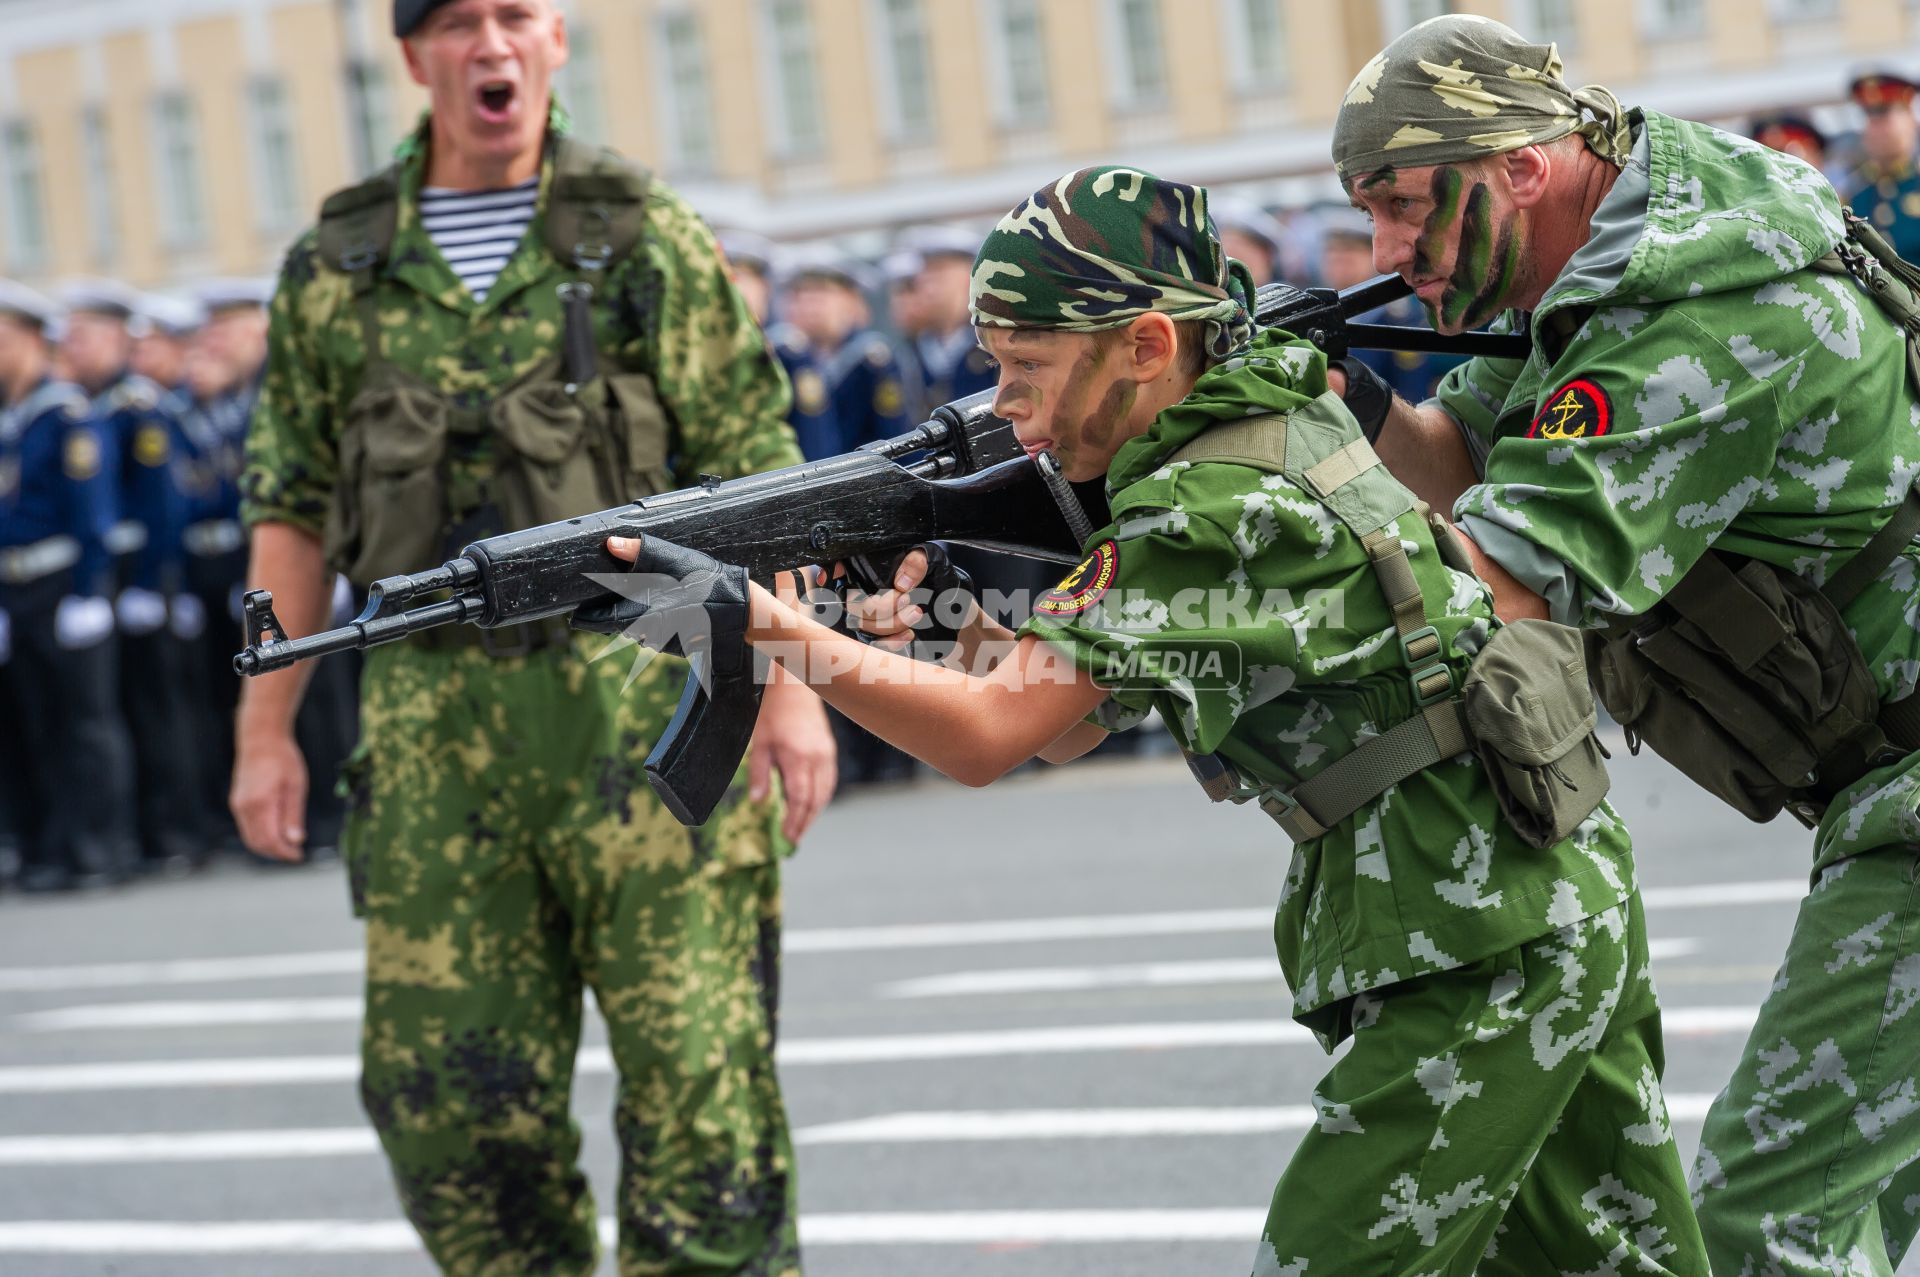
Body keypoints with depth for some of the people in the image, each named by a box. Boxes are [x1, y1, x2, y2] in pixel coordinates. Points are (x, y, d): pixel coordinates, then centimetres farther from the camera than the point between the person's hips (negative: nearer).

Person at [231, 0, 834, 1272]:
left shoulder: (647, 237, 3)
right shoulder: (336, 268, 10)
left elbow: (754, 475, 1)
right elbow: (293, 505, 13)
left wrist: (791, 683, -7)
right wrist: (267, 727, 8)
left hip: (642, 700, -2)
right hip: (433, 722, 3)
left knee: (695, 1066, -3)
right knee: (446, 1088, 3)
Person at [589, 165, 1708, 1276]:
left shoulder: (1209, 509, -19)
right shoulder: (1274, 424, 11)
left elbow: (989, 740, -24)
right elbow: (1060, 723, 13)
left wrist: (760, 617, -27)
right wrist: (960, 616, -5)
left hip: (1483, 956, -10)